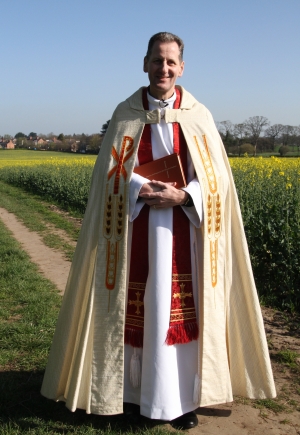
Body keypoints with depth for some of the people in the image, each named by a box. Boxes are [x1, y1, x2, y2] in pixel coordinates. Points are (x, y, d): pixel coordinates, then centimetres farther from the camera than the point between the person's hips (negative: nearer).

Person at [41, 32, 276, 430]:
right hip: (138, 229, 1)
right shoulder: (126, 113, 4)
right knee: (133, 306, 5)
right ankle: (133, 388, 23)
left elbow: (216, 177, -1)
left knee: (182, 308, 3)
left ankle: (181, 397, 17)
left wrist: (181, 196, -17)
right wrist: (144, 192, -17)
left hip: (183, 229, 0)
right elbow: (111, 173, 0)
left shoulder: (199, 116, 3)